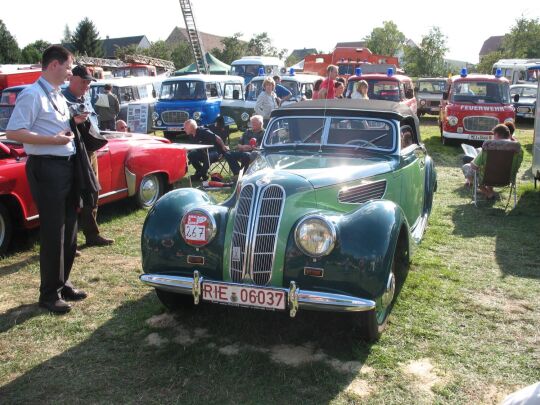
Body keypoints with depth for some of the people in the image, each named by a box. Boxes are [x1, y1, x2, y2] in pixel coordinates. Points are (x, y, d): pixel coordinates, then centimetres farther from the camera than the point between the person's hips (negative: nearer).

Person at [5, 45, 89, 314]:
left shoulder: (58, 96, 14)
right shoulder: (32, 95, -13)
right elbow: (12, 132, -20)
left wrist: (73, 123, 8)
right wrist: (54, 139, -24)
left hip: (67, 166, 9)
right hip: (46, 167, -9)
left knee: (69, 229, 15)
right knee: (53, 232, -3)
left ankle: (62, 283, 29)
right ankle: (49, 294, 10)